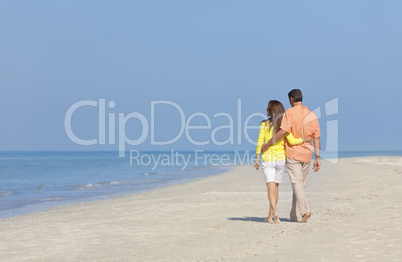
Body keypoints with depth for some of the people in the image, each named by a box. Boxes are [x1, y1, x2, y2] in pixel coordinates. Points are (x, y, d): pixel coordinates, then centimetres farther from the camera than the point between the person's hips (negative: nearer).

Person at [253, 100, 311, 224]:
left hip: (267, 159, -2)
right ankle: (270, 216, 22)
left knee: (271, 187, -5)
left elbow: (260, 143, -8)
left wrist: (257, 159, -2)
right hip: (281, 158, 3)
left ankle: (275, 213, -25)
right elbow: (291, 141, -13)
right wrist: (304, 140, 1)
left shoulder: (264, 124, -6)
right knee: (275, 187, 15)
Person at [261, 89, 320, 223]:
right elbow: (316, 138, 7)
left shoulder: (290, 113, -9)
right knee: (301, 184, 13)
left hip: (292, 153, -5)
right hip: (306, 155, 6)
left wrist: (267, 144, -12)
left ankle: (305, 210, -25)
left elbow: (283, 131, -20)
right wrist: (317, 158, 10)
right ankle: (295, 215, 18)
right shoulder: (312, 115, 8)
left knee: (297, 183, -8)